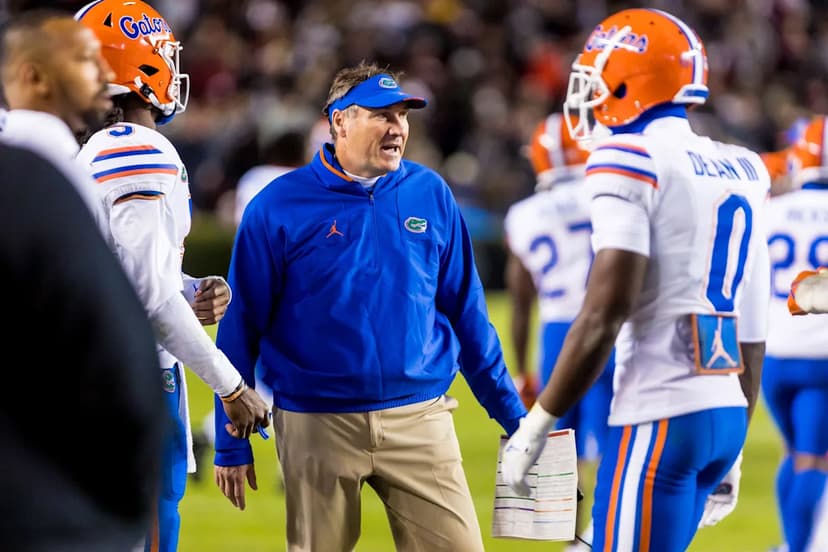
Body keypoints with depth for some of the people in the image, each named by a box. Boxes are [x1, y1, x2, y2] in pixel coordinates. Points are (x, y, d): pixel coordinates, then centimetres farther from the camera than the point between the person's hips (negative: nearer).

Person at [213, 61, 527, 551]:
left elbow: (466, 313, 13)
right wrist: (232, 444, 0)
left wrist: (512, 414, 13)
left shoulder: (431, 196, 6)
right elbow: (241, 327, 0)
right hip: (317, 427, -2)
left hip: (419, 419, 2)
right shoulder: (278, 208, -3)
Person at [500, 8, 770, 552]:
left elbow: (604, 316, -16)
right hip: (727, 414, 8)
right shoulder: (742, 171, 14)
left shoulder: (633, 161, -9)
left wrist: (537, 425, -11)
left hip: (661, 418, -8)